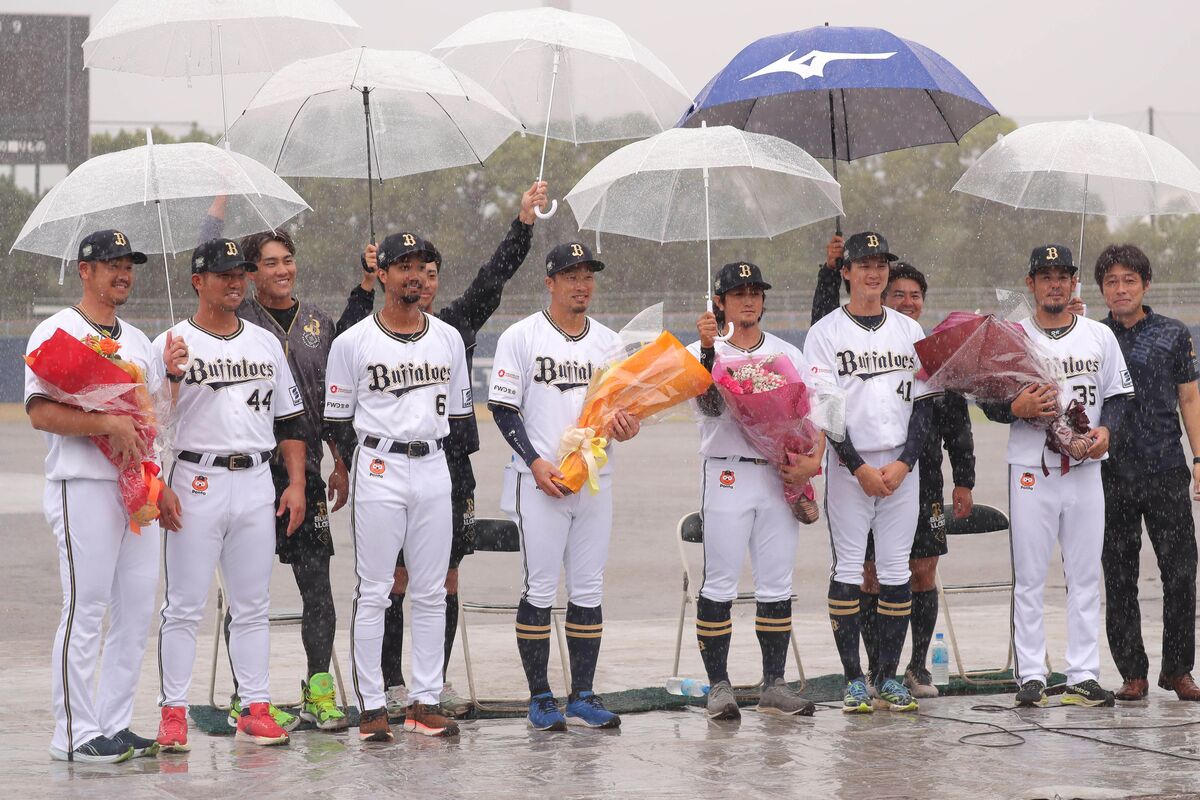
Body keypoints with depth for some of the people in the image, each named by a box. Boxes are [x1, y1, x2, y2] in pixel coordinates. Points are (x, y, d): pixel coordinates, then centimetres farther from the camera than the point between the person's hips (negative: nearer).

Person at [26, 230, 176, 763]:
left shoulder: (137, 341, 19)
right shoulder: (57, 333, -5)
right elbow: (40, 412, -16)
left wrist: (160, 483, 11)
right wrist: (108, 423, -24)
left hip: (138, 492, 8)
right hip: (83, 488, -8)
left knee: (136, 610, 7)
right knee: (85, 612, -7)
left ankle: (115, 725, 14)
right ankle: (75, 735, -3)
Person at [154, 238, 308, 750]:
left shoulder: (266, 343, 14)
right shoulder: (173, 345, -1)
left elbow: (289, 420, 17)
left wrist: (296, 483, 9)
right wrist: (172, 376, -26)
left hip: (256, 483, 4)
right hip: (198, 482, -4)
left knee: (252, 605, 7)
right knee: (185, 605, -3)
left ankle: (255, 708, 11)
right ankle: (173, 711, 0)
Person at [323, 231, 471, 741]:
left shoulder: (448, 338, 11)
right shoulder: (353, 342, -2)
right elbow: (338, 420, 2)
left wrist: (445, 460, 10)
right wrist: (364, 466, 0)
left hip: (433, 470, 4)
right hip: (378, 472, -4)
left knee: (432, 592, 5)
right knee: (373, 592, -3)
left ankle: (424, 703, 10)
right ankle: (371, 706, 0)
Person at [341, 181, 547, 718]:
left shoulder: (456, 322, 11)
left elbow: (495, 275, 7)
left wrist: (525, 219, -1)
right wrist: (366, 286, -25)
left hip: (451, 463, 4)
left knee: (446, 581, 8)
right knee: (397, 579, 0)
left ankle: (438, 681, 16)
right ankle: (393, 684, 8)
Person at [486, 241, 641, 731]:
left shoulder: (607, 341, 13)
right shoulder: (521, 337, -1)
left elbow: (619, 408, 16)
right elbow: (503, 407, -4)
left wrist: (625, 426, -8)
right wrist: (535, 462, -14)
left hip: (594, 481, 5)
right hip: (539, 482, -5)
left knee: (589, 589, 5)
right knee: (540, 589, -4)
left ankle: (582, 698, 10)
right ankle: (539, 699, 3)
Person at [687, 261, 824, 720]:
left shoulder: (788, 355, 14)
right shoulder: (702, 352, 2)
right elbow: (709, 402, -16)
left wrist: (812, 461, -8)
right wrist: (708, 349, -31)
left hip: (782, 477, 4)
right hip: (727, 476, -4)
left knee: (777, 585, 5)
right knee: (720, 584, -4)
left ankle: (774, 686, 10)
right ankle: (718, 686, 0)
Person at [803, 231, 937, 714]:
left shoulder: (909, 331, 11)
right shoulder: (826, 332, 0)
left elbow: (923, 401, 8)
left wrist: (905, 462, -6)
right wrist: (859, 467, -13)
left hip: (901, 467, 3)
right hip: (849, 466, -3)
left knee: (897, 571, 3)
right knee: (848, 570, -3)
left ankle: (889, 676, 8)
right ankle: (853, 679, 1)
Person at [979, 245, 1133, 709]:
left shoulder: (1100, 336, 9)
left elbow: (1119, 394, 13)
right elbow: (987, 403, 4)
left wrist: (1105, 430, -6)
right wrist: (1016, 408, -17)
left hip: (1085, 470, 2)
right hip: (1031, 471, -2)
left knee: (1085, 576, 3)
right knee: (1029, 578, -1)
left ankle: (1083, 676, 7)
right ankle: (1031, 675, 3)